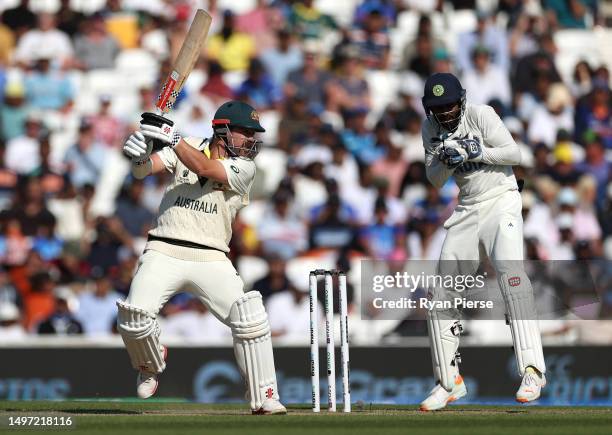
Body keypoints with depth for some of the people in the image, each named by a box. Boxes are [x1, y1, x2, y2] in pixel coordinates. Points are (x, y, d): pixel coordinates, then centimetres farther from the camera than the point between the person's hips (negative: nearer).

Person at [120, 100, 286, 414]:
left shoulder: (243, 168, -1)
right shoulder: (187, 147, 6)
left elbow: (204, 169, -18)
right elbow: (143, 170, -4)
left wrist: (171, 139, -29)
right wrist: (140, 155, -27)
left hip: (211, 259, 0)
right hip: (164, 252, 0)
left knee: (250, 319, -18)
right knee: (134, 318, -19)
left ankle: (265, 399, -6)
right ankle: (150, 364, 16)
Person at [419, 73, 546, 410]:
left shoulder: (481, 115, -10)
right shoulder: (430, 128, 6)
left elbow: (514, 154, -14)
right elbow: (434, 180, 4)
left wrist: (476, 153, -25)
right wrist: (446, 161, -16)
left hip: (500, 202, -6)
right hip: (466, 211, 6)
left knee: (511, 275, -26)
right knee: (440, 294, 3)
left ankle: (532, 372, -31)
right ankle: (449, 382, 16)